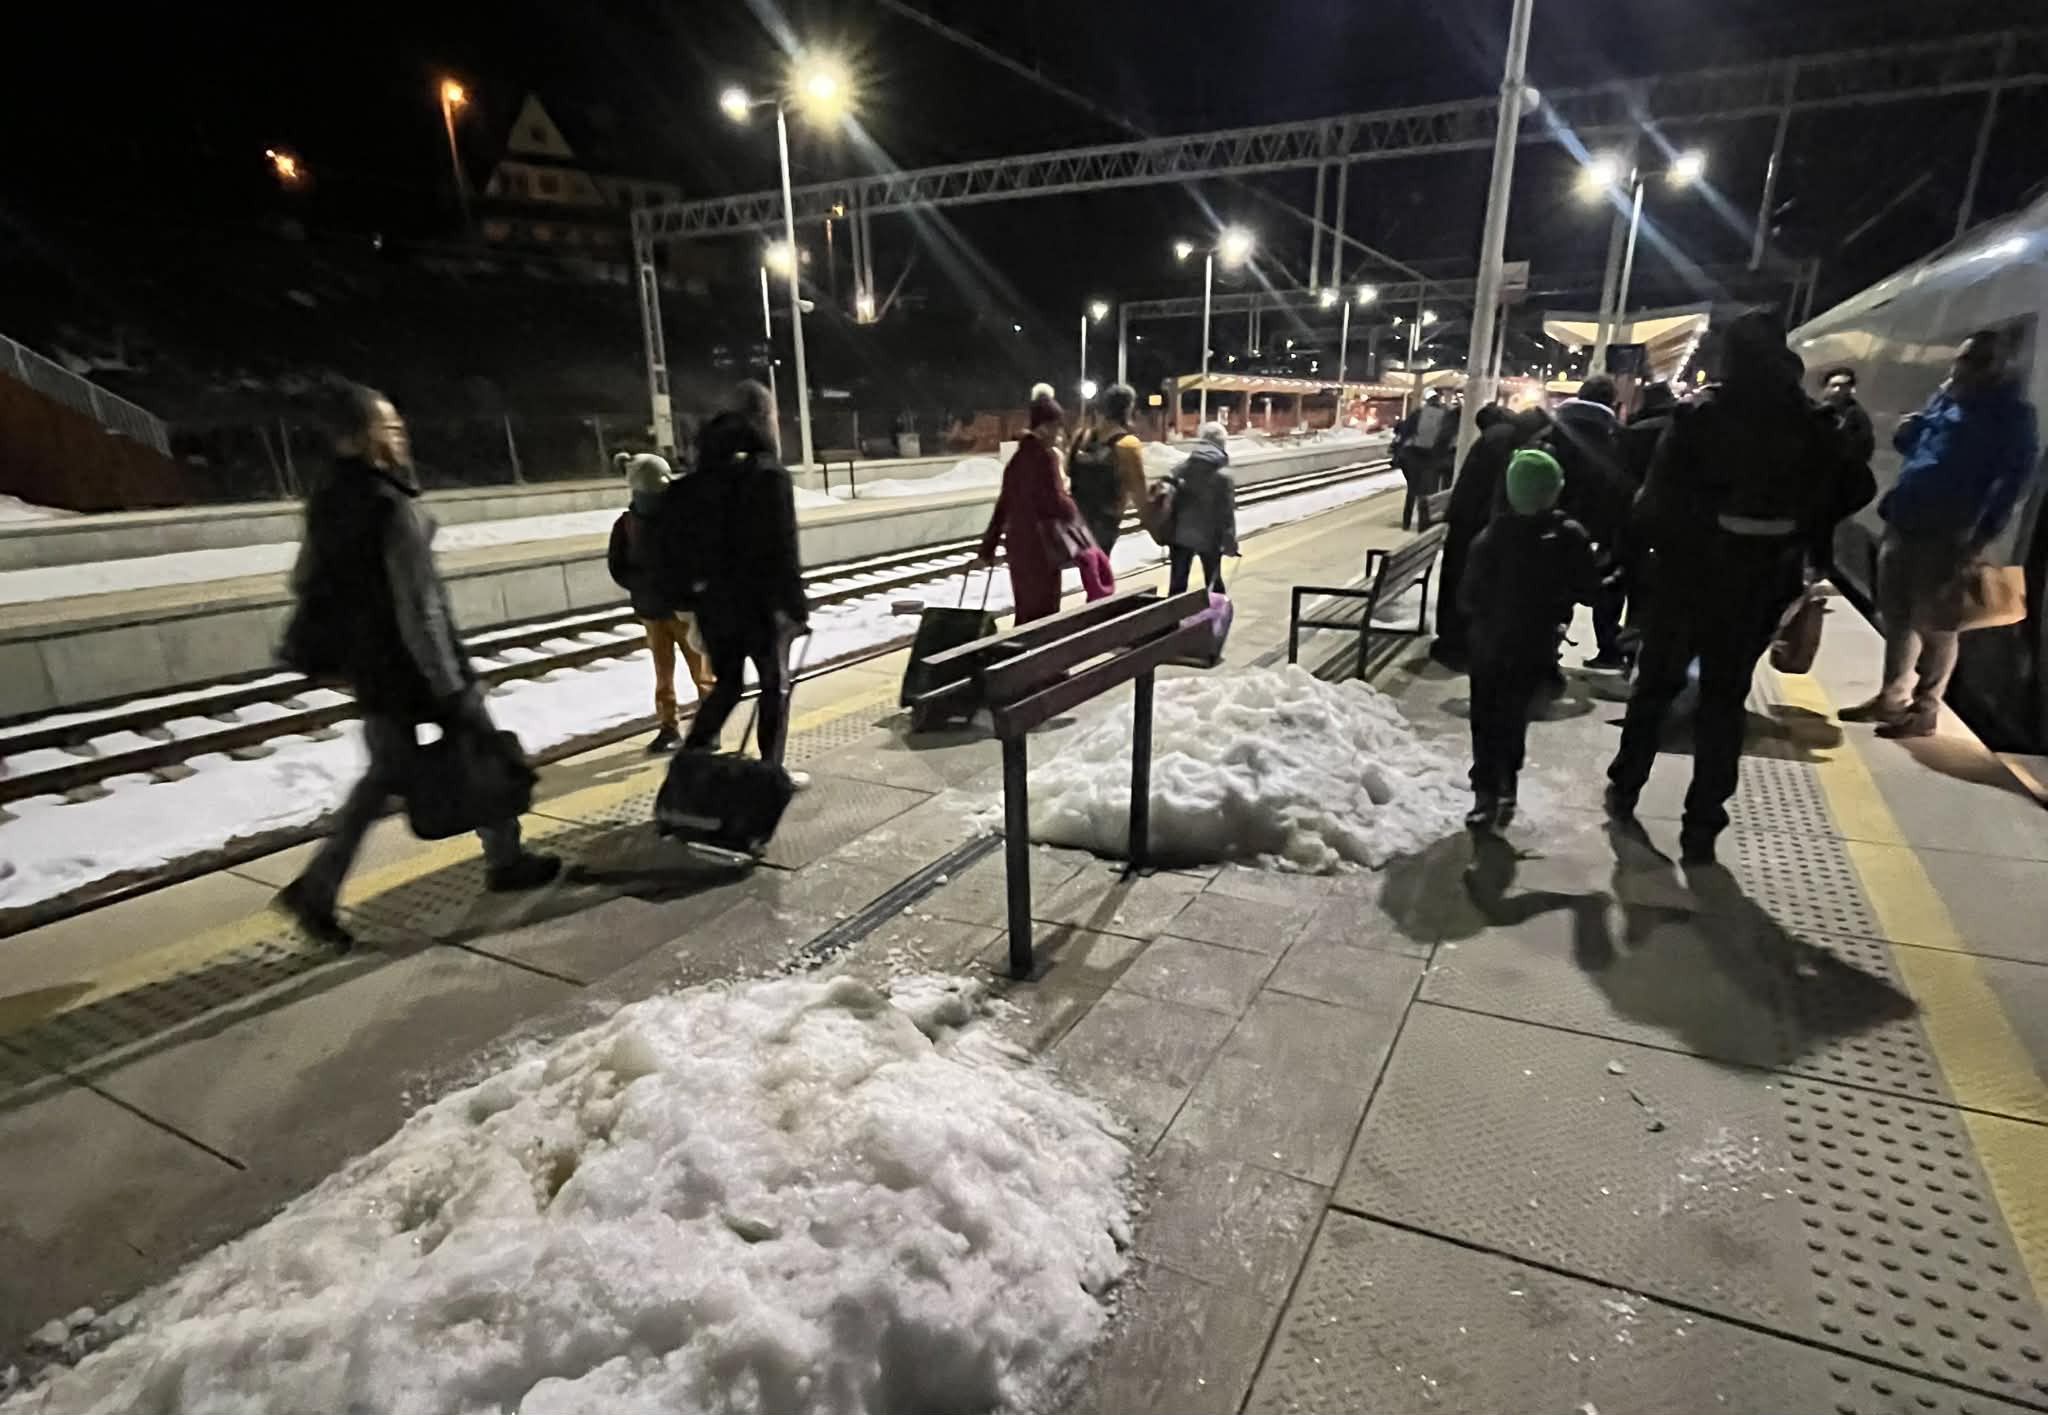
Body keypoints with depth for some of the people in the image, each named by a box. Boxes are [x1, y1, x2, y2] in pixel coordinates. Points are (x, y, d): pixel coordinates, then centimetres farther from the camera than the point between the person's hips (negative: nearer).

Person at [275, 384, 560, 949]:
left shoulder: (330, 499, 5)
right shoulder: (393, 506, -21)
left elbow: (304, 579, 14)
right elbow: (418, 606, -23)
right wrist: (448, 686, -20)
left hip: (366, 660, 8)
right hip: (411, 660, -8)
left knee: (386, 773, 15)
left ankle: (316, 888, 11)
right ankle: (506, 862, 22)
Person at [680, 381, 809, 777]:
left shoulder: (704, 474, 7)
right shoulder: (770, 473, -12)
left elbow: (691, 539, 10)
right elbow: (783, 548, -16)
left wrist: (693, 595, 15)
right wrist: (797, 604, -11)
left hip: (714, 600, 6)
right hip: (761, 600, -6)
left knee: (726, 684, 18)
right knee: (775, 684, 9)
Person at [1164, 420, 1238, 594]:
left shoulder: (1180, 470, -2)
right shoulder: (1223, 476, -9)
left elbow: (1170, 503, -2)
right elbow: (1227, 514, -9)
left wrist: (1167, 534, 4)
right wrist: (1230, 543, -3)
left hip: (1181, 536, 2)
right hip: (1209, 538, -2)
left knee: (1177, 585, 7)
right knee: (1214, 583, 15)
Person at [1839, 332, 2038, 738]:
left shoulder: (2011, 414, -3)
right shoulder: (1944, 398, 15)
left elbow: (2013, 476, -7)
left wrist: (1982, 534, -16)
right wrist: (1908, 431, 1)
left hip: (1945, 533, -6)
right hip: (1902, 523, 7)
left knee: (1934, 624, -1)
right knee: (1897, 616, 12)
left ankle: (1924, 709, 7)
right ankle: (1892, 697, 21)